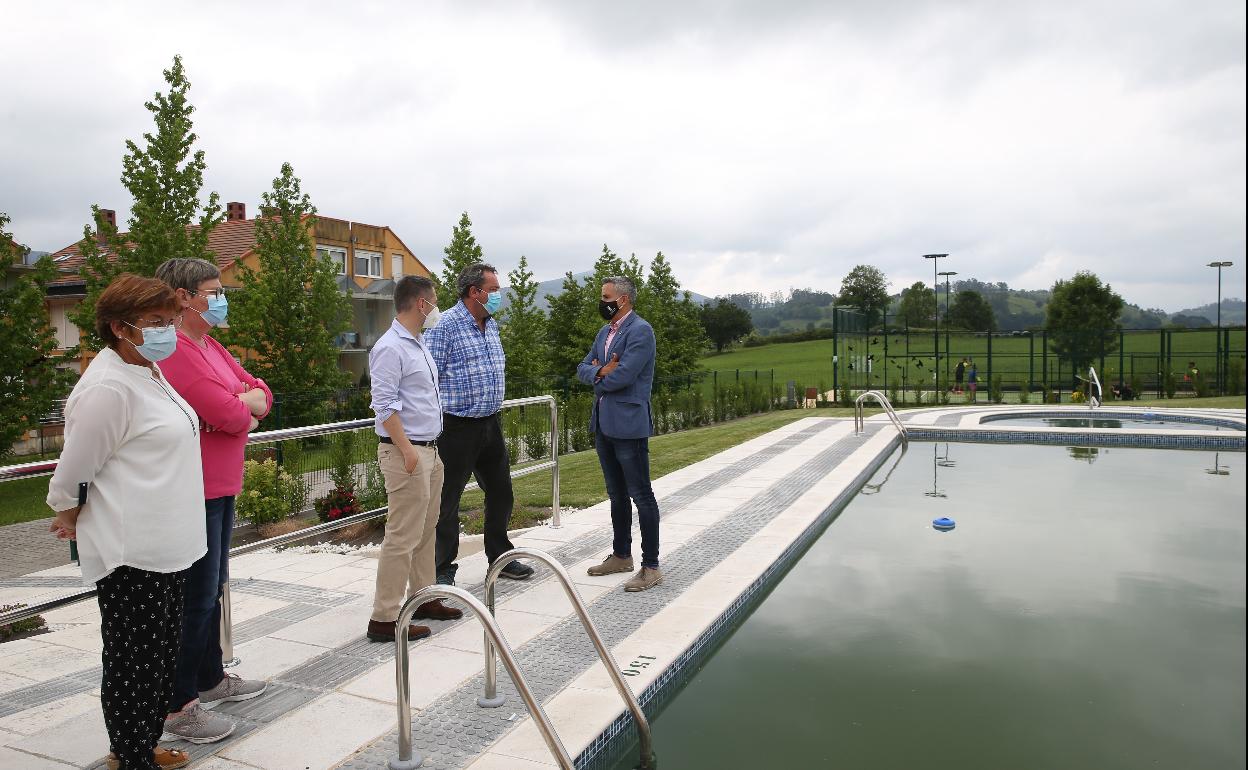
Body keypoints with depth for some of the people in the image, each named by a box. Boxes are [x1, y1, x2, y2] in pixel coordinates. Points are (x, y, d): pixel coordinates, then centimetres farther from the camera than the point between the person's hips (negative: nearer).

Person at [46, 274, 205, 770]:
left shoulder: (148, 370, 10)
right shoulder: (109, 387, -20)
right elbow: (71, 477, -12)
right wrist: (71, 521, 3)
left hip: (166, 545, 9)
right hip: (130, 555, -9)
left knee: (163, 651, 18)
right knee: (135, 658, 4)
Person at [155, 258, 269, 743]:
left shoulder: (211, 346, 14)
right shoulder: (176, 350, -18)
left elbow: (261, 393, 12)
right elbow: (227, 414, -24)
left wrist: (240, 404, -10)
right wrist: (246, 406, -1)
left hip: (220, 488, 10)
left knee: (212, 589, 19)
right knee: (195, 597, -2)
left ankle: (211, 678, 34)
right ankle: (177, 707, 9)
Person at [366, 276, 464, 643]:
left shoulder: (418, 344, 16)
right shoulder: (390, 348, -14)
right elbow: (385, 406, -20)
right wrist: (407, 450, -22)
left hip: (428, 449, 10)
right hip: (406, 451, -10)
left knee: (426, 530, 16)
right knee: (403, 536, -7)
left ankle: (423, 598, 28)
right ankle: (384, 618, 0)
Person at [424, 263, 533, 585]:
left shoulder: (492, 325, 12)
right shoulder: (445, 325, -13)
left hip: (491, 423, 8)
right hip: (458, 426, -8)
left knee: (501, 493, 16)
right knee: (447, 500, 3)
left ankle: (500, 557, 33)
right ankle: (443, 570, 15)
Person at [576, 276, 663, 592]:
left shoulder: (640, 331, -12)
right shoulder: (604, 332, 15)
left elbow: (622, 376, -21)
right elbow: (583, 369, 12)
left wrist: (597, 377, -2)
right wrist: (601, 371, -10)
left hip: (628, 423, -9)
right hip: (603, 424, 9)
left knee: (641, 495, -3)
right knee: (617, 494, 18)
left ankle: (651, 566, 4)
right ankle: (621, 555, 30)